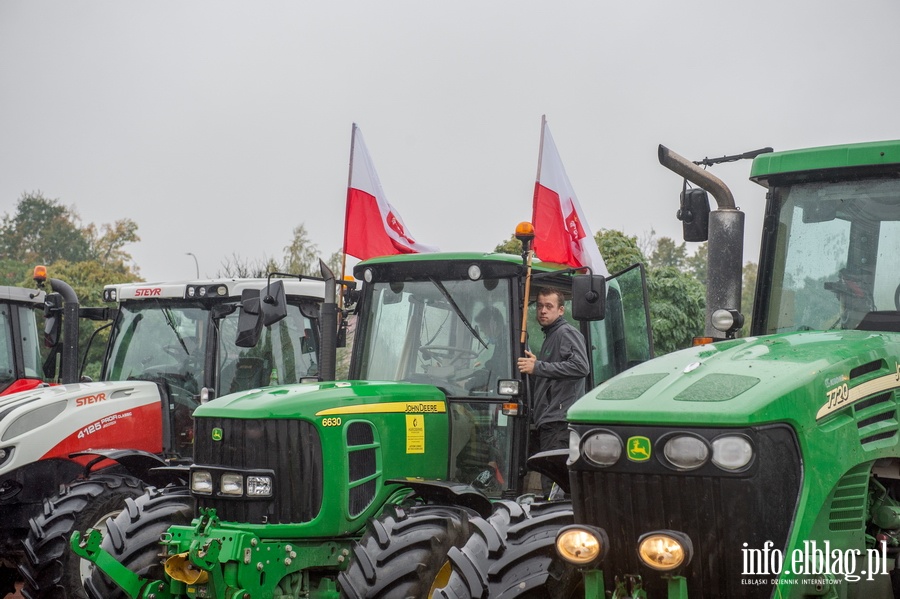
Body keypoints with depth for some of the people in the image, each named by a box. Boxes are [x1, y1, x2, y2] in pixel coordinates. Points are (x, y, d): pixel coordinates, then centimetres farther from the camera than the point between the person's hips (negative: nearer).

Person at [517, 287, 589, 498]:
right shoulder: (550, 336, 26)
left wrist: (538, 367, -18)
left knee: (553, 485, -14)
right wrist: (534, 364, 17)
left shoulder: (567, 333, -5)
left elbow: (581, 366, -21)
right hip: (547, 422, 10)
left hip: (559, 421, -10)